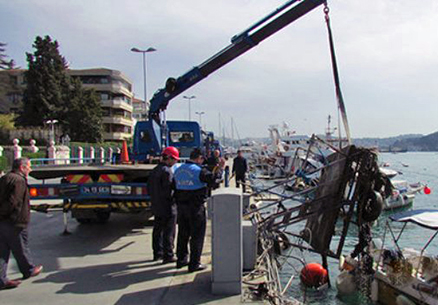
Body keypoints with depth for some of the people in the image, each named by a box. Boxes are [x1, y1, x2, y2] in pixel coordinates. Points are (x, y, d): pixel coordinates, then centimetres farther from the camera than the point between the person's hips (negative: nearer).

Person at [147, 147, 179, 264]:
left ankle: (157, 253, 26)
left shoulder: (155, 170, 10)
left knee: (157, 230, 16)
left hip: (156, 206, 9)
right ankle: (168, 256, 4)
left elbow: (149, 189, 16)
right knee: (169, 232, 0)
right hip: (167, 207, -9)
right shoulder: (167, 171, -18)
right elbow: (168, 192, -23)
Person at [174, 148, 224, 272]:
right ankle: (194, 264, 5)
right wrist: (220, 169, -9)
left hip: (181, 205, 7)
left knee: (183, 233, 17)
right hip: (195, 207, -7)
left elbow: (175, 186, 13)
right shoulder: (198, 170, -15)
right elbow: (213, 179, -23)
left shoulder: (178, 170, 9)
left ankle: (181, 259, 28)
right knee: (197, 234, 2)